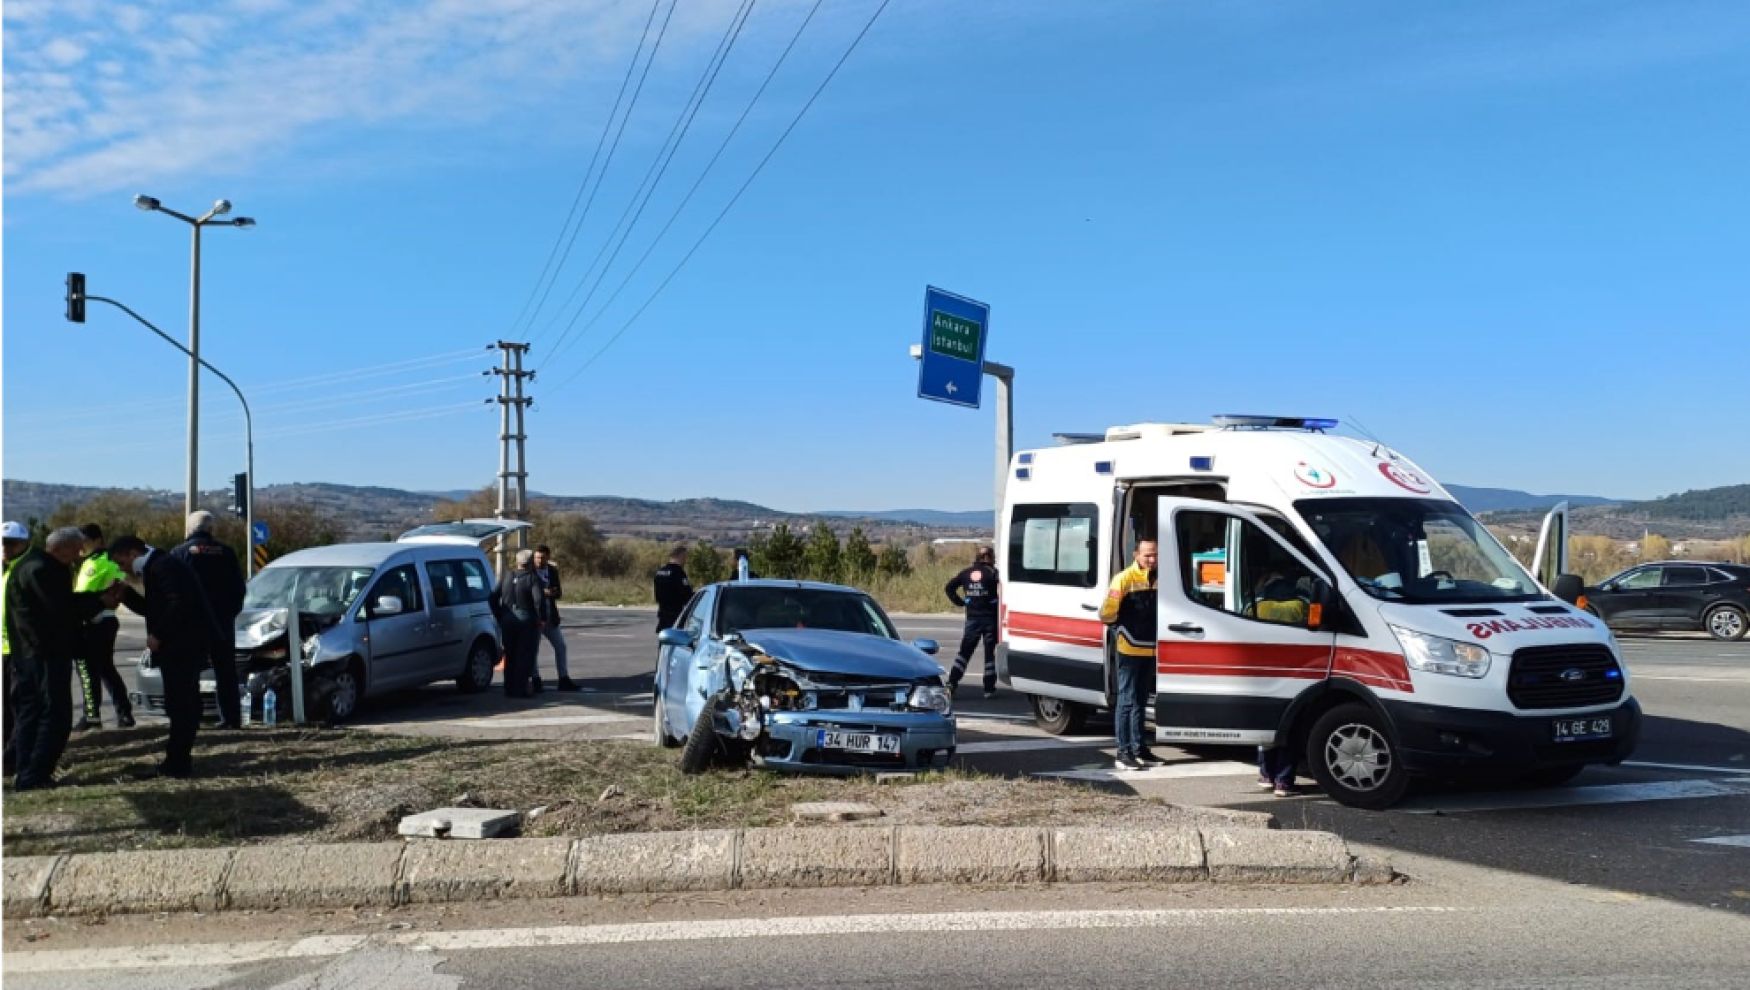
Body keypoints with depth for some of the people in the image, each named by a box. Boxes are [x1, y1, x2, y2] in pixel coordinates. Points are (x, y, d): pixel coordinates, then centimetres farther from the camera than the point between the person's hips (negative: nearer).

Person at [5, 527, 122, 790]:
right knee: (56, 716, -7)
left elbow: (65, 600, 18)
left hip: (30, 654, 11)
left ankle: (26, 775, 19)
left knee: (31, 713, 14)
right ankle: (34, 777, -7)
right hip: (46, 654, -11)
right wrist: (101, 603, -10)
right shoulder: (41, 570, -18)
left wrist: (102, 596, 7)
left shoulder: (44, 566, 15)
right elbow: (63, 608, -20)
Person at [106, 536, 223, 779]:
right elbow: (153, 608, 22)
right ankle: (179, 759, 23)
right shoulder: (156, 566, 20)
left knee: (179, 704, -7)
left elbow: (179, 603, -24)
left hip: (184, 643, -11)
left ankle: (177, 763, -3)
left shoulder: (163, 566, -14)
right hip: (184, 643, 11)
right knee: (184, 703, 15)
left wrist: (158, 635, -18)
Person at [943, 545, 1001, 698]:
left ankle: (952, 682, -4)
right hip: (990, 617, -3)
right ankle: (989, 688, 7)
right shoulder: (992, 572, -6)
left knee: (964, 651, 9)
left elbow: (949, 587, 6)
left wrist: (960, 602, 8)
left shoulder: (967, 573, 7)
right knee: (990, 652, 5)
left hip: (972, 618, 3)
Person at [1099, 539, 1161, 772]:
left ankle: (1138, 748, 25)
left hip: (1151, 650, 6)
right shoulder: (1125, 578, -11)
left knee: (1140, 701, 16)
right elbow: (1108, 612, -15)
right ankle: (1123, 753, 1)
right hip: (1130, 650, -6)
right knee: (1127, 702, -3)